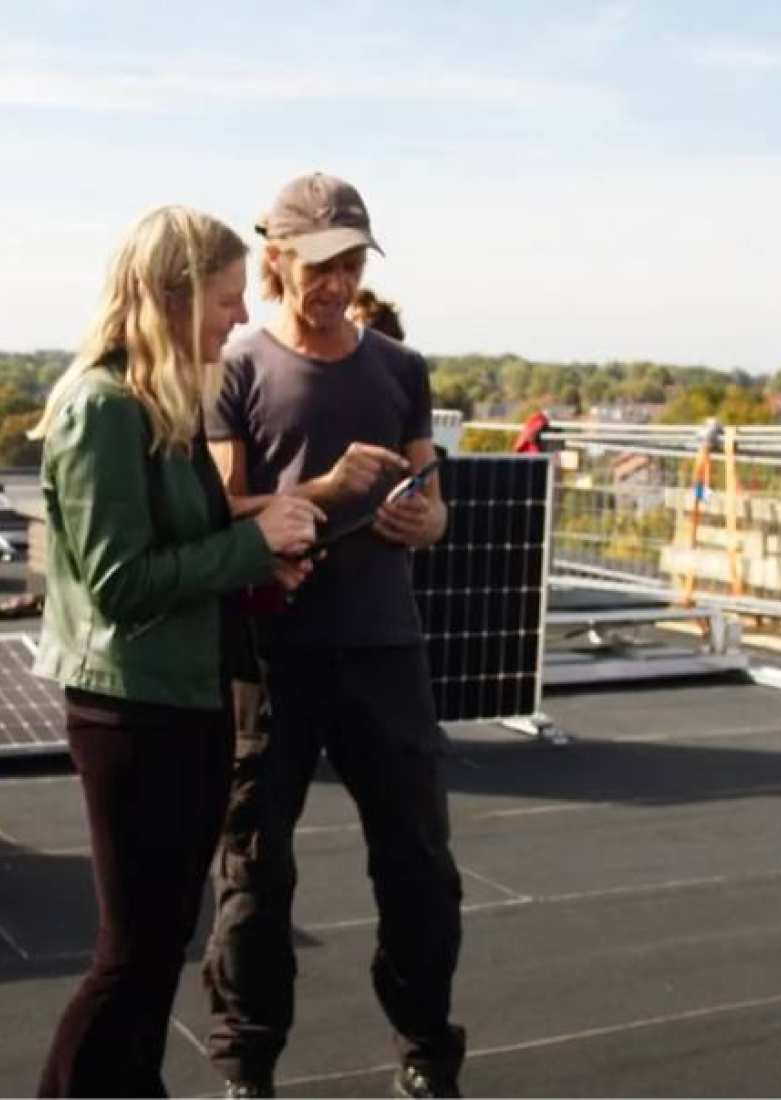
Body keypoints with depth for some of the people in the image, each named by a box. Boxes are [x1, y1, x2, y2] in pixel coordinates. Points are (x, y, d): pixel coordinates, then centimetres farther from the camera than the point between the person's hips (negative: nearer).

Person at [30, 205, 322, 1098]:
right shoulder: (100, 407, -17)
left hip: (194, 699, 9)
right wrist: (253, 542, -17)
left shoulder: (172, 401, 10)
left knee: (165, 936, 17)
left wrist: (259, 558, 1)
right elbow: (119, 582, -21)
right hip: (134, 708, -9)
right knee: (135, 949, 1)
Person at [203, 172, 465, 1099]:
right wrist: (327, 487, -21)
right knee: (255, 865, 6)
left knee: (419, 860, 7)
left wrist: (423, 520, -10)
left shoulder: (400, 370, 10)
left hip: (383, 646, 3)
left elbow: (432, 509, 13)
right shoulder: (240, 373, -1)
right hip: (272, 652, -3)